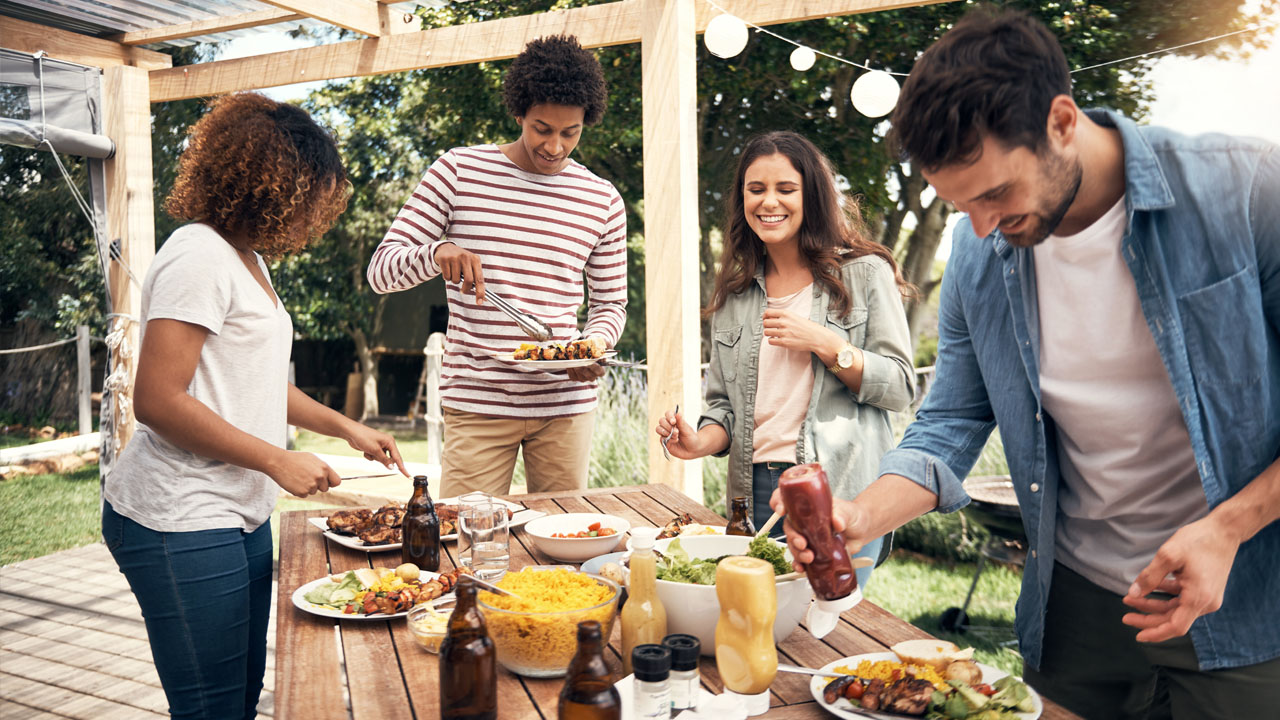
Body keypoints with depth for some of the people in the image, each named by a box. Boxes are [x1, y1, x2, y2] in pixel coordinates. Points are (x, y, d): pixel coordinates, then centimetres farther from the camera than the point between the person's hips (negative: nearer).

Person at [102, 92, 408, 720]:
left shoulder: (248, 260, 16)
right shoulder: (199, 256, -15)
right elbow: (157, 400, -21)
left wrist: (346, 427, 18)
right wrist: (278, 460, -17)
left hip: (239, 513, 10)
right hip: (182, 525, -10)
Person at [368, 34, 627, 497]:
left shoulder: (602, 201, 6)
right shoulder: (458, 172, 0)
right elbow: (381, 271, -1)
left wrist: (593, 346, -7)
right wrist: (436, 253, -22)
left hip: (566, 403, 2)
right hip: (477, 403, -2)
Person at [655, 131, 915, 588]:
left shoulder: (864, 274, -1)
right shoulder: (734, 292, 12)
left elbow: (900, 389, -3)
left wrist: (824, 343, -14)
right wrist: (701, 442, -7)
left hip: (842, 494, -3)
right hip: (755, 492, 4)